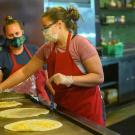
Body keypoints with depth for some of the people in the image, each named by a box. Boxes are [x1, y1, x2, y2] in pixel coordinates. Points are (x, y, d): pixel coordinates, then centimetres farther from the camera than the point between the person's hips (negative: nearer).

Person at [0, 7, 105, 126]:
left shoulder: (80, 43, -15)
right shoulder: (47, 48, 4)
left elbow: (99, 77, -18)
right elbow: (25, 72, 9)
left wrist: (69, 79, -28)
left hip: (87, 108, -5)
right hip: (63, 108, 6)